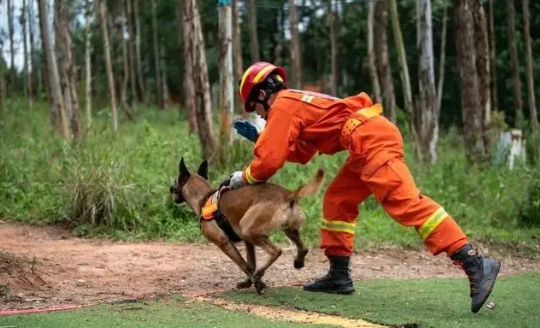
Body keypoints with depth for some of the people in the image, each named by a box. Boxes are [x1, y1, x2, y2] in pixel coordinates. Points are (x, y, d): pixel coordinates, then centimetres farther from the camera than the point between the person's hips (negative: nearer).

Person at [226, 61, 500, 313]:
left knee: (407, 203, -20)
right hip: (372, 138, 10)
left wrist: (243, 178, 16)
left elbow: (270, 160, -2)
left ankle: (475, 265, -30)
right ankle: (339, 276, 23)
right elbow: (300, 152, 33)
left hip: (372, 140, -10)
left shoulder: (282, 106, 2)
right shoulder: (297, 102, 30)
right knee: (337, 201, 20)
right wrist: (258, 135, 31)